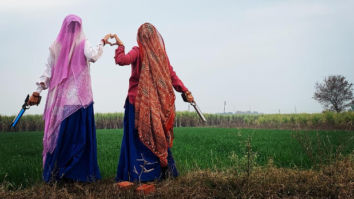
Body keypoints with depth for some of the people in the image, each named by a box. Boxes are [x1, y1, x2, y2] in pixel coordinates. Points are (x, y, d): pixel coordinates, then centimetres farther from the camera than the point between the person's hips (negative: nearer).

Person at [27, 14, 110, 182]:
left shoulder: (55, 47, 7)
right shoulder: (82, 44, -3)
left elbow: (48, 71, 6)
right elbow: (93, 55, -23)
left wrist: (38, 91, 10)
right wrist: (102, 42, -9)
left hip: (59, 98, 4)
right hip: (79, 98, -3)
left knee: (58, 134, 7)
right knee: (80, 135, 1)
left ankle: (53, 172, 11)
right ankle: (80, 172, 2)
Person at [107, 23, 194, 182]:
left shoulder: (138, 51, -7)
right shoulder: (161, 53, 8)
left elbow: (121, 60, -23)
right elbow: (172, 75, 8)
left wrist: (120, 46, -7)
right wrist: (185, 91, 11)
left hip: (139, 101, -5)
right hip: (158, 103, 5)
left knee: (137, 137, -1)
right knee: (159, 136, 12)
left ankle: (137, 173, -4)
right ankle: (162, 171, 16)